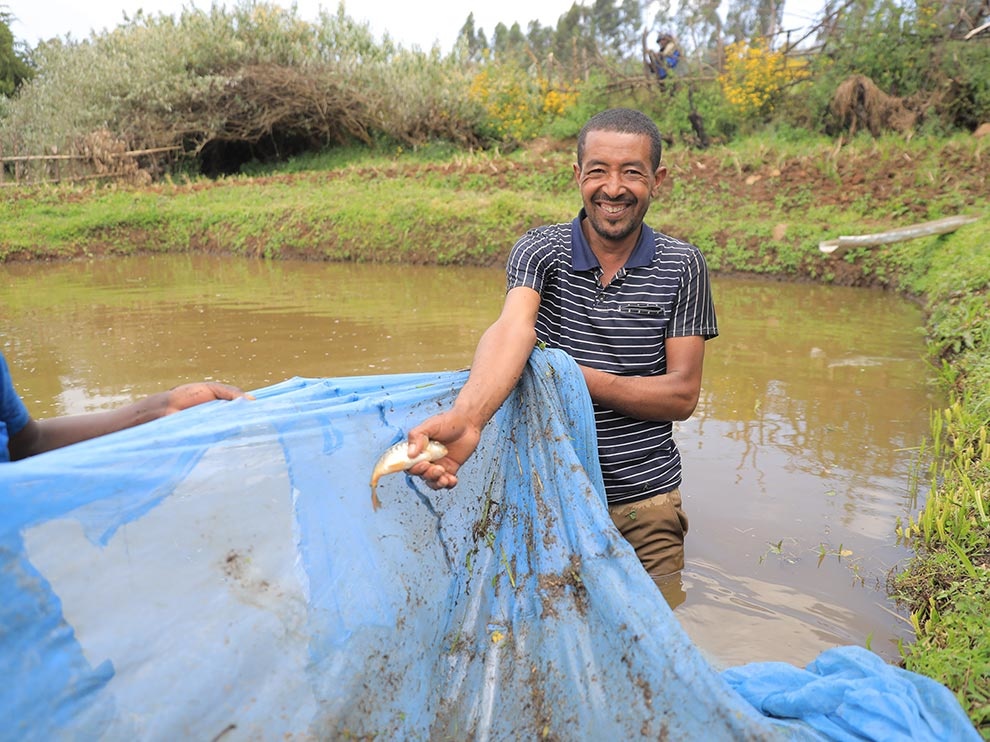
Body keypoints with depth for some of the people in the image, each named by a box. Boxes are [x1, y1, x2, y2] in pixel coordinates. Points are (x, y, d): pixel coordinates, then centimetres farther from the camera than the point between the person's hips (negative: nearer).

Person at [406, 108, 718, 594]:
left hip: (645, 502, 1)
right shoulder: (540, 250, -9)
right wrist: (466, 418, -50)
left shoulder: (682, 266, -5)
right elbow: (512, 328, -30)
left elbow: (683, 395, -9)